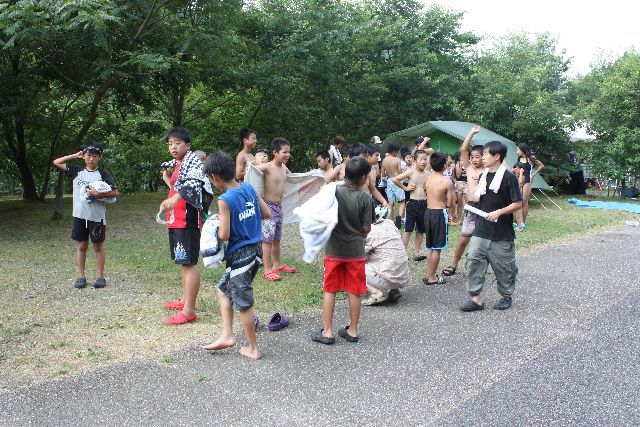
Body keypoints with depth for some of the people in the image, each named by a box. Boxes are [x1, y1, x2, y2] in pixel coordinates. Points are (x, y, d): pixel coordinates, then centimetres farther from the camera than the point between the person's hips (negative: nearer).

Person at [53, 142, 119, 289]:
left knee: (98, 246, 5)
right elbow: (56, 162, 10)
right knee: (81, 245, 8)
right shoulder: (77, 172, 8)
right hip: (80, 215, 3)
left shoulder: (103, 174, -2)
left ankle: (100, 276, 12)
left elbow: (115, 192, -8)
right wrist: (74, 155, 7)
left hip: (97, 216, -3)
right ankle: (81, 276, 16)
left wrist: (99, 194, -19)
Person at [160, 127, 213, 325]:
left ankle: (188, 310, -8)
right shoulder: (176, 165, 17)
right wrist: (168, 179, 17)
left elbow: (193, 183, -34)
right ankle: (186, 300, 30)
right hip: (176, 221, 10)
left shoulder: (192, 163, -12)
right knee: (184, 262, 18)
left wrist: (175, 198, -50)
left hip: (187, 221, -10)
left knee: (189, 263, -9)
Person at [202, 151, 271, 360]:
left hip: (239, 256, -8)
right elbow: (267, 214, 8)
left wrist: (213, 228, -1)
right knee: (223, 289, 23)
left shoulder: (225, 200, -20)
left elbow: (224, 235, -21)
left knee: (243, 304, 6)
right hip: (255, 250, 8)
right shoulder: (249, 188, 1)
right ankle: (227, 335, 24)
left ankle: (253, 349, 20)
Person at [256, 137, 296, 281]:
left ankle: (277, 264, 32)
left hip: (279, 206, 8)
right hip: (269, 206, -8)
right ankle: (268, 270, 4)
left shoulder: (284, 168, 8)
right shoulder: (267, 167, -17)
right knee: (267, 239, -2)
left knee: (277, 238, 18)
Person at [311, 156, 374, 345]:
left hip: (334, 249, 1)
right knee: (354, 292, 11)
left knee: (330, 291, 10)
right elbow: (366, 228, -6)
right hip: (355, 251, 0)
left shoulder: (334, 191, -8)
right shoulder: (365, 198, -10)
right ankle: (352, 330, 22)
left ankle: (327, 332, 14)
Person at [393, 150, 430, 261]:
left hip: (424, 204, 4)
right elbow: (395, 180, -8)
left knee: (421, 230, 11)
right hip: (413, 203, -4)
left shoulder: (428, 174, 4)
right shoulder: (411, 172, -6)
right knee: (408, 229, -2)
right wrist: (405, 188, -6)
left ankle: (416, 252, 22)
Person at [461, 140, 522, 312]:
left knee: (503, 266, 7)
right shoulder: (483, 176, 10)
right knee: (474, 261, -1)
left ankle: (506, 296, 26)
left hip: (501, 234, -6)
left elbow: (518, 203, -11)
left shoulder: (508, 177, -10)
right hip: (481, 231, 6)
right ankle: (475, 298, 5)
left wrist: (499, 212, -20)